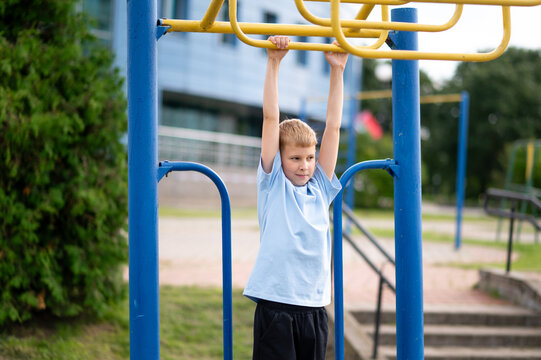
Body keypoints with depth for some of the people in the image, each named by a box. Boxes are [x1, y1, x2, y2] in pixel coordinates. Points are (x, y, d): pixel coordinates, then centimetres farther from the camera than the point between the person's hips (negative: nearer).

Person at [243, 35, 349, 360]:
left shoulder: (321, 188, 11)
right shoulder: (273, 185, 1)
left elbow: (333, 126, 10)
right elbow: (271, 118, -3)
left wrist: (337, 70, 10)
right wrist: (274, 63, -6)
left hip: (315, 306, 4)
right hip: (276, 305, -4)